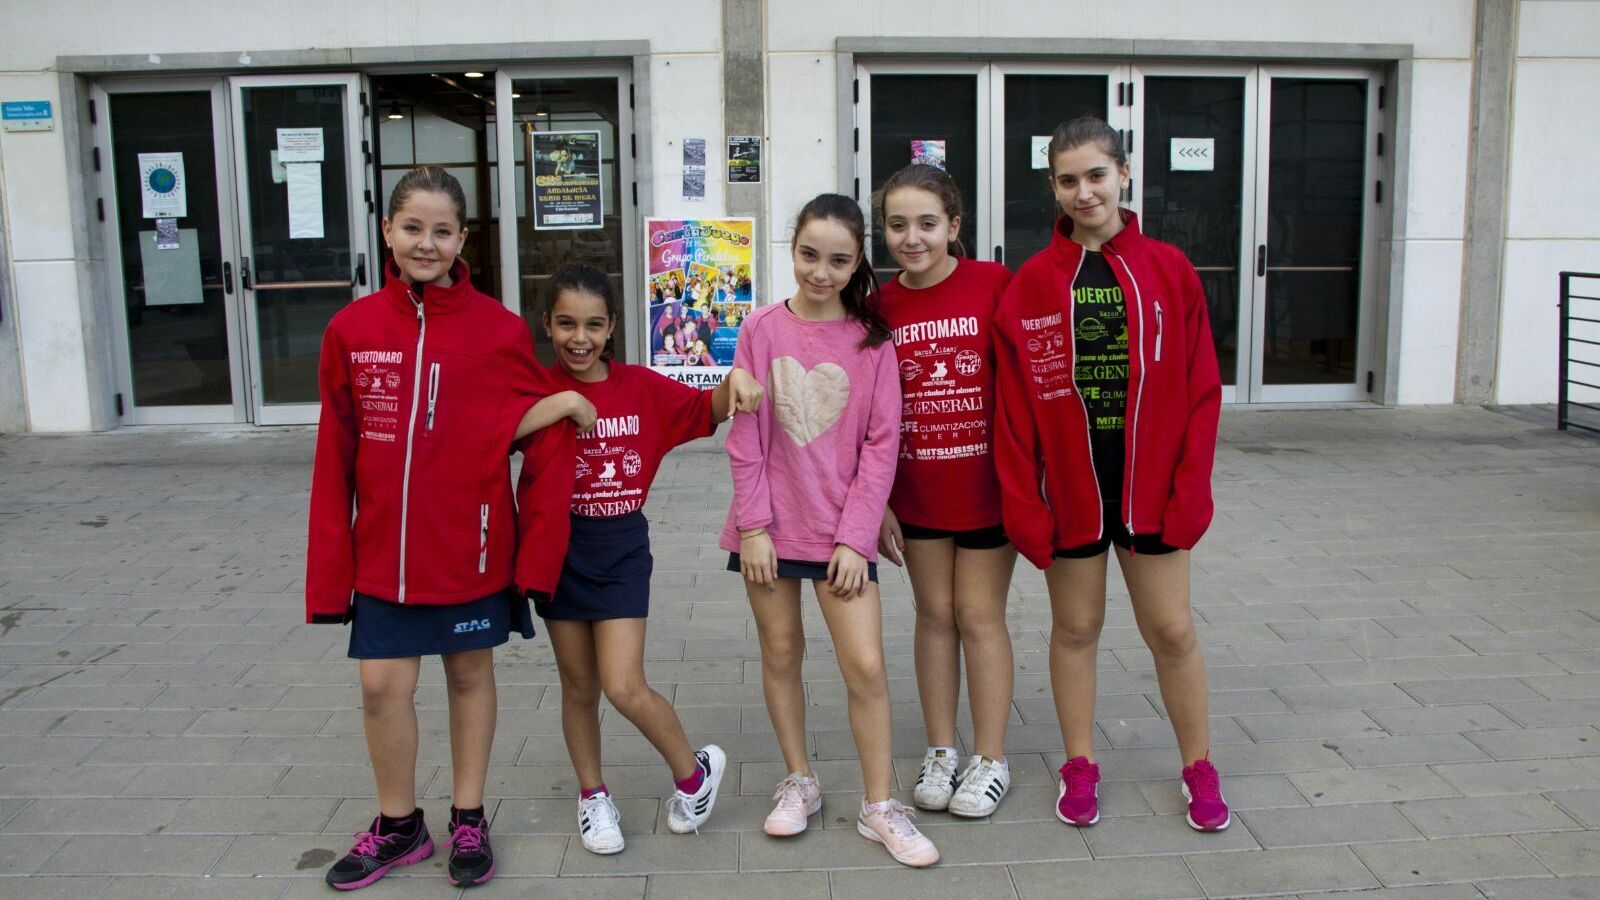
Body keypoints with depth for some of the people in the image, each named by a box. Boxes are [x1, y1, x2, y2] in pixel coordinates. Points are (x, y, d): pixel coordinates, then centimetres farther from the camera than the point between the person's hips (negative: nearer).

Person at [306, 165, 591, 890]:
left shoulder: (500, 330, -8)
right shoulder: (351, 330, -2)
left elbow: (547, 444, -5)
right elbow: (335, 460, 0)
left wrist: (538, 552, -9)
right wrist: (330, 568, -1)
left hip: (471, 549, -1)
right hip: (383, 552, 2)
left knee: (471, 674, 13)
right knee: (382, 686, 6)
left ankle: (469, 820, 31)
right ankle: (398, 825, 29)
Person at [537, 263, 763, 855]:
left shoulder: (640, 387, -3)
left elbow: (712, 411, 2)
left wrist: (736, 377, -18)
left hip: (621, 546, -1)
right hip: (558, 545, 1)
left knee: (623, 686, -8)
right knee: (578, 685, 12)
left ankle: (694, 771, 18)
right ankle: (592, 795, 33)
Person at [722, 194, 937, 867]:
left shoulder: (871, 339, -2)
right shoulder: (763, 329, -1)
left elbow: (880, 445, -4)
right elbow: (745, 434, -1)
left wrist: (855, 537, -10)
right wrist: (753, 524, -7)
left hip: (841, 529, -1)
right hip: (771, 526, 1)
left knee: (865, 665, -4)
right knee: (781, 653, 12)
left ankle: (879, 807, 12)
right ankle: (799, 782, 30)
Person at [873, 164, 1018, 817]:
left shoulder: (994, 285, -10)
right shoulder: (880, 305, -1)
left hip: (986, 485, -3)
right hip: (915, 492, 3)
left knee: (980, 616, 7)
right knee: (935, 615, 13)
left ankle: (991, 758, 22)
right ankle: (941, 751, 27)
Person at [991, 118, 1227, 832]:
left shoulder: (1169, 270, -1)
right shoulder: (1032, 282, -3)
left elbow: (1200, 389, -1)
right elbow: (1014, 405, -4)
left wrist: (1190, 491, -7)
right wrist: (1024, 502, -8)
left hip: (1150, 485, 0)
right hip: (1069, 488, 0)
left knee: (1171, 629, 8)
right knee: (1075, 626, 12)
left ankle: (1198, 766, 29)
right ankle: (1079, 765, 29)